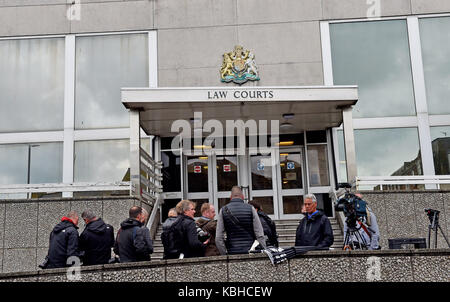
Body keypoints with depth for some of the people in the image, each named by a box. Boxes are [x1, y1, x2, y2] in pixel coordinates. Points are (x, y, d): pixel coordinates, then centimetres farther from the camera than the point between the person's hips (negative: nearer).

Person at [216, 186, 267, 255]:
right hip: (250, 253, 0)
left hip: (232, 253, 1)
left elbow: (218, 239, 0)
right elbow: (260, 235, -2)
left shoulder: (223, 210, 4)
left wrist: (224, 254, 6)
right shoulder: (250, 209, 2)